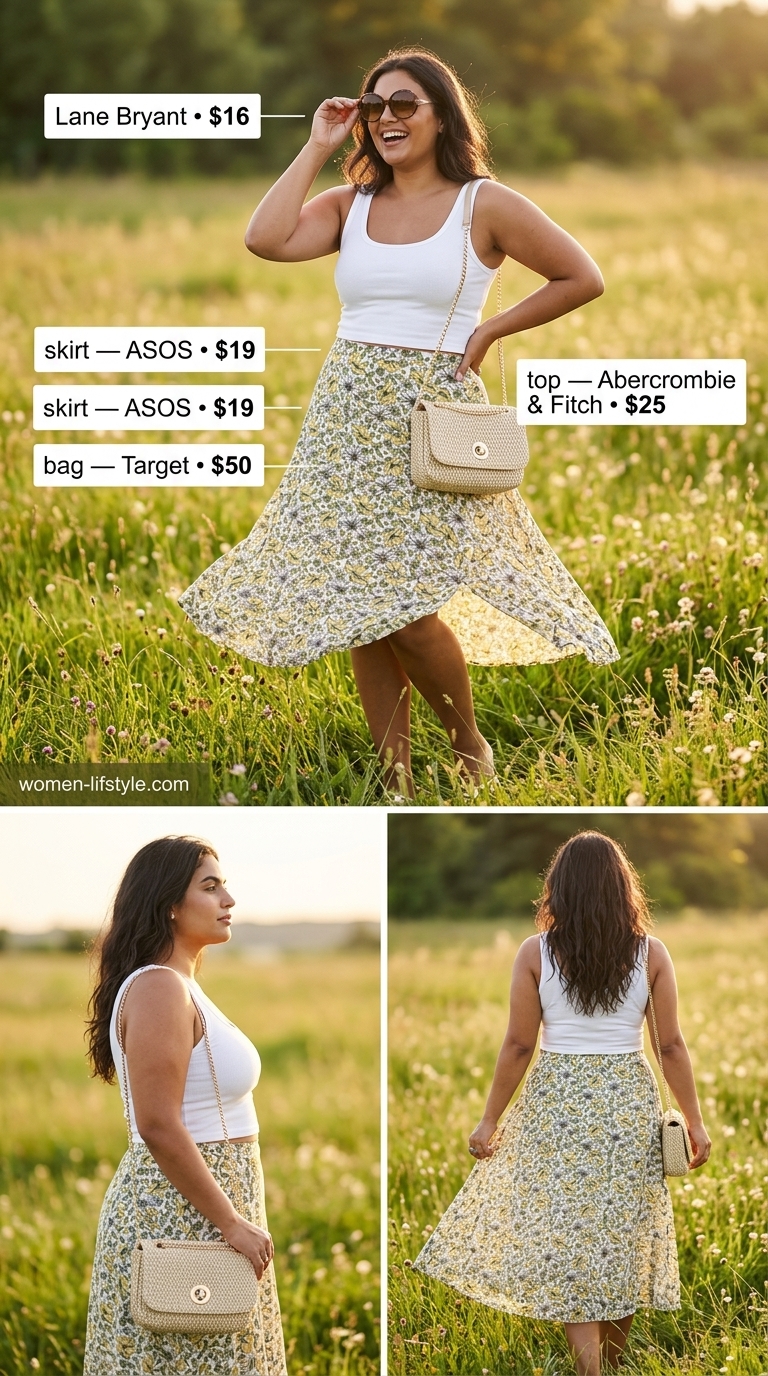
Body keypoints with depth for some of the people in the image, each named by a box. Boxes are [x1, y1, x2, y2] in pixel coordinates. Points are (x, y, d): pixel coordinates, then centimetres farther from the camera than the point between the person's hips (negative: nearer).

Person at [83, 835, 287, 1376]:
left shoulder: (181, 986, 13)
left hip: (206, 1201, 10)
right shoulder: (159, 987, -17)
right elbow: (159, 1127, -23)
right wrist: (232, 1223, -19)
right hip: (182, 1214, -10)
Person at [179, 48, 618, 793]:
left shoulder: (484, 205, -1)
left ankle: (471, 746, 11)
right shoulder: (349, 205, 9)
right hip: (346, 416, 5)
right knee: (355, 608, 3)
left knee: (404, 606, -12)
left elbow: (582, 278, 4)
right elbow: (265, 239, -9)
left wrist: (489, 330, -2)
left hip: (430, 416, -4)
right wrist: (317, 148, -1)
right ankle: (394, 777, 12)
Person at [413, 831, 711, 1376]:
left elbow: (518, 1046, -5)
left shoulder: (535, 953, -6)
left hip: (557, 1102, -1)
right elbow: (672, 1046, -3)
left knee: (566, 1235, 4)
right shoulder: (651, 953, -4)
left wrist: (490, 1120, 4)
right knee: (623, 1235, 15)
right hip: (630, 1103, 2)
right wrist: (696, 1122, 6)